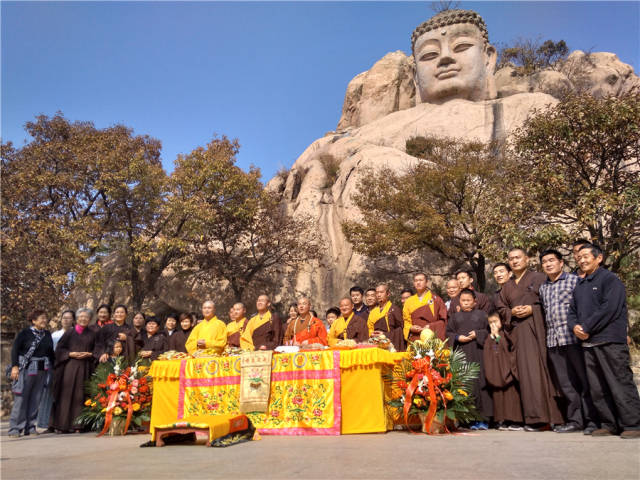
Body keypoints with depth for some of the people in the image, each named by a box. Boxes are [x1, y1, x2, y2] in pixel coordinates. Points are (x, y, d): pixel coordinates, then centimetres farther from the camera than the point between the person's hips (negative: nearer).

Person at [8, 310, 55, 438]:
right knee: (21, 398, -2)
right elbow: (15, 349, -5)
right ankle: (15, 428, 7)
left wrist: (52, 367, 12)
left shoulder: (47, 334, 11)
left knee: (36, 399, 6)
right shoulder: (25, 333, -3)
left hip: (42, 370, 5)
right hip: (26, 368, -4)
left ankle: (30, 427, 14)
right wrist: (15, 366, -13)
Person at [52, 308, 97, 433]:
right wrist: (70, 354, -9)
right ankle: (62, 425, 3)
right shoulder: (70, 333, 10)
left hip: (85, 368, 0)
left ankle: (77, 424, 3)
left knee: (80, 396, -1)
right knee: (67, 394, -3)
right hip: (70, 366, 0)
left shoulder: (92, 334, 12)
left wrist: (89, 354, -8)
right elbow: (60, 349, 7)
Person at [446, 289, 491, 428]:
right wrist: (458, 338, -5)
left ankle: (483, 417, -1)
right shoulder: (455, 316, 17)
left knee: (480, 382, -7)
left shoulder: (481, 314, 13)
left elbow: (489, 329, 7)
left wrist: (477, 334, -8)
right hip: (461, 353, 1)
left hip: (478, 353, -1)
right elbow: (448, 332, 12)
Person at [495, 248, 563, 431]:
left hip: (538, 329, -4)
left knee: (543, 369, -8)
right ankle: (536, 417, -1)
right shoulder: (507, 287, 21)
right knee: (528, 372, -2)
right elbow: (501, 309, 18)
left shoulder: (539, 278, 6)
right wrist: (512, 312, -2)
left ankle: (551, 415, -3)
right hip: (519, 332, 4)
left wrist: (532, 309, -12)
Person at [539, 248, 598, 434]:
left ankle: (591, 420, 7)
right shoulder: (543, 288, 18)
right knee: (564, 383, 7)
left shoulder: (574, 280, 2)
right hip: (553, 340, 5)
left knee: (583, 380, -1)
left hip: (573, 336, -5)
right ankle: (574, 420, 14)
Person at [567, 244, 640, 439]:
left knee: (620, 383, -4)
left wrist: (586, 328, -15)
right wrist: (574, 326, -3)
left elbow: (609, 308, -15)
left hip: (610, 341, -7)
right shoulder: (579, 285, 19)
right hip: (588, 343, 7)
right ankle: (608, 424, 17)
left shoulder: (610, 279, -3)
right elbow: (572, 311, 18)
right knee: (597, 388, 9)